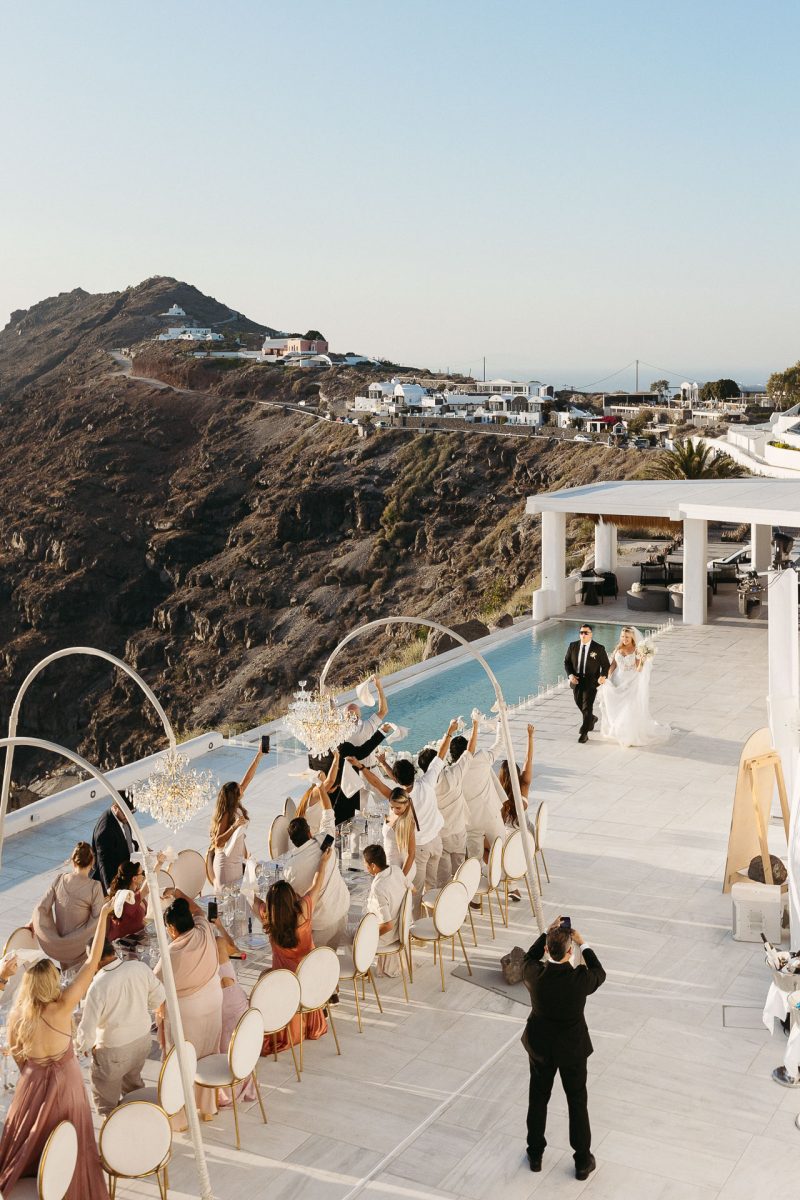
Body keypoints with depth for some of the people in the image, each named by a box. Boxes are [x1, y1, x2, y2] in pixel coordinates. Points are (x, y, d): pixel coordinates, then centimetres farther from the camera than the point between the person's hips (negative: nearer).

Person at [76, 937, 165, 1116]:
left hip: (114, 1050, -6)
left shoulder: (98, 985, -31)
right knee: (133, 1082, 33)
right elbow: (159, 996, 1)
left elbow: (87, 1027, -23)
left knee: (106, 1100, 19)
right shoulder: (140, 968, -16)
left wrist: (86, 1046, -1)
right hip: (143, 1039, 6)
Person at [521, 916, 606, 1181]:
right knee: (577, 1102, 17)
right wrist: (583, 945, 0)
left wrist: (547, 933, 3)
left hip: (540, 1046, 2)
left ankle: (535, 1154, 36)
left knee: (538, 1098, 21)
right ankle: (583, 1161, 29)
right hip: (572, 1049, -1)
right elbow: (599, 974, -3)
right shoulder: (580, 979, -29)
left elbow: (528, 959, 3)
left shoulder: (534, 974, -24)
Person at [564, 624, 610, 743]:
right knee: (580, 705, 18)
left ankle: (584, 733, 1)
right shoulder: (573, 646, 0)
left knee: (587, 707, -7)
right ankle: (591, 719, 48)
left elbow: (606, 665, -4)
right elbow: (567, 662, 7)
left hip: (591, 682, -4)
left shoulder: (599, 648, -9)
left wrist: (603, 676, -24)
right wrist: (570, 675, -9)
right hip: (576, 680, 4)